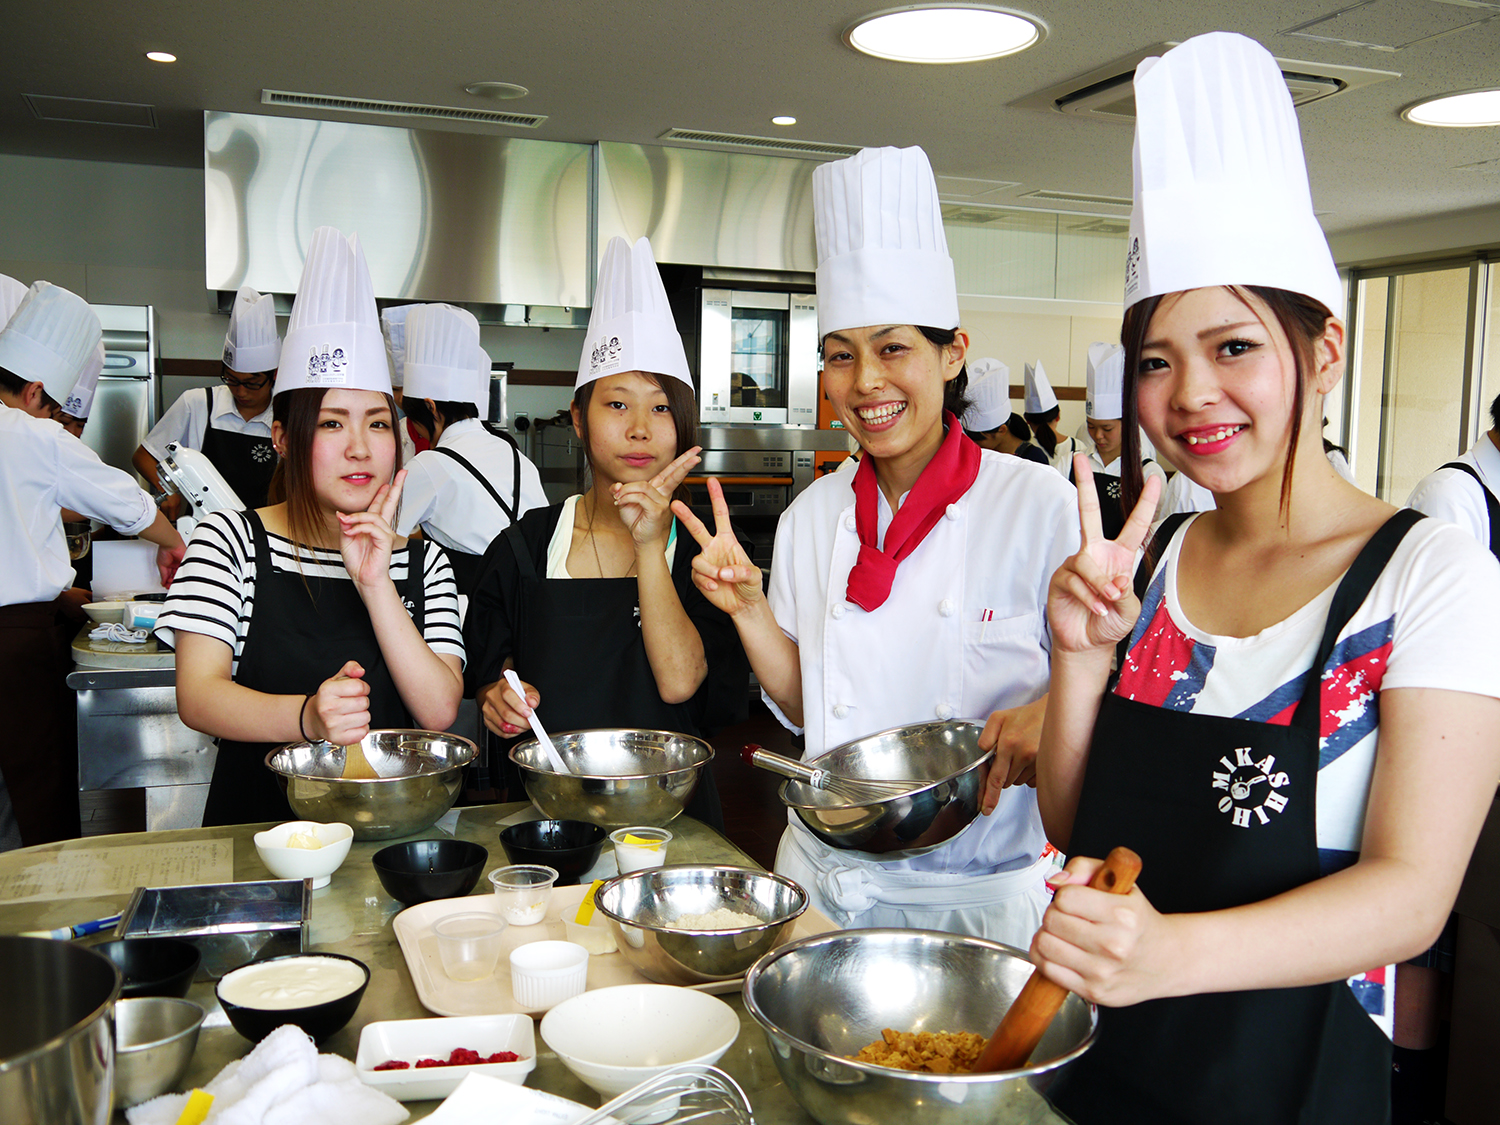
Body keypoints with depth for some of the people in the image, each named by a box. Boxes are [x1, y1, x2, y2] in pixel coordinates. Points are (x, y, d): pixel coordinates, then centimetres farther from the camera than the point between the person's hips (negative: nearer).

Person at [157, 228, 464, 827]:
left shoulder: (422, 562, 9)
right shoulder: (230, 541, 4)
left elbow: (439, 710, -2)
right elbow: (196, 694, -6)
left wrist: (375, 586, -11)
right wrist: (306, 716, -25)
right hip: (256, 819, -1)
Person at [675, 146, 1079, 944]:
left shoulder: (1038, 505, -11)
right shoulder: (812, 516, 1)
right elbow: (803, 709, 7)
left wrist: (1047, 717, -24)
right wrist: (747, 608, -8)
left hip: (984, 889, -3)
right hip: (828, 876, 4)